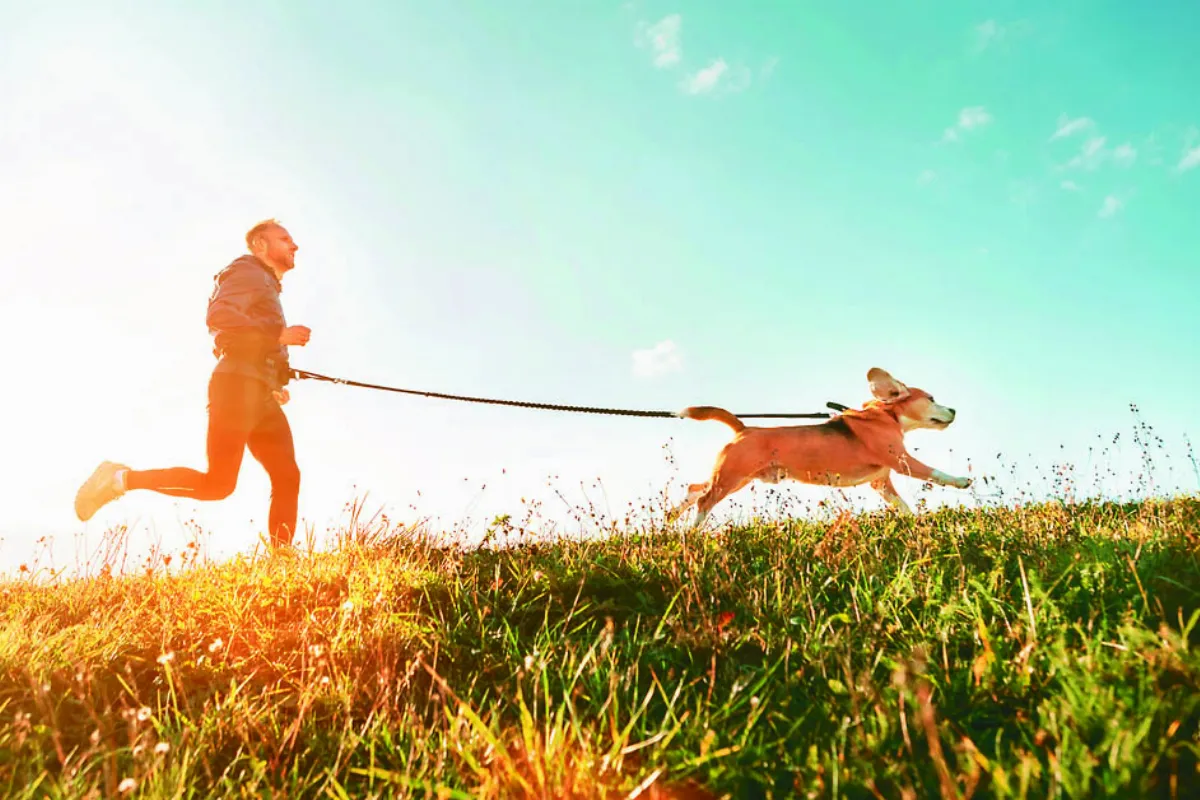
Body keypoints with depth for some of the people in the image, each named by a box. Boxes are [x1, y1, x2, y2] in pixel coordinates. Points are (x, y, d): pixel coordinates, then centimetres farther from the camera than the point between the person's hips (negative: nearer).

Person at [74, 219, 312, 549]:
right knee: (218, 483, -12)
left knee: (287, 478, -4)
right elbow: (219, 315, -17)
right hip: (238, 384, -9)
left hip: (261, 394, 9)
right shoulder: (248, 272, 1)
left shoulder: (268, 287, 29)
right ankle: (121, 478, 1)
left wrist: (275, 383, 15)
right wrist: (278, 333, -20)